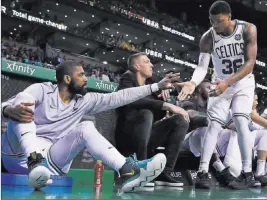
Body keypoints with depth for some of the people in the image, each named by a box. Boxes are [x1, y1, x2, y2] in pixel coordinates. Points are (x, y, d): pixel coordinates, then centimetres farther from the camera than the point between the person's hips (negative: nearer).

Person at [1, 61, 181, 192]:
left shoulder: (84, 100, 9)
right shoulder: (41, 90, -3)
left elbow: (118, 98, 5)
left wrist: (157, 86, 3)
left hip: (52, 161, 3)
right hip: (22, 155, -3)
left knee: (86, 127, -19)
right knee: (23, 106, -23)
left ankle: (127, 171, -35)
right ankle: (35, 162, -44)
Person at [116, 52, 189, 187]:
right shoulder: (127, 80, -3)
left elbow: (159, 115, 12)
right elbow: (133, 101, -27)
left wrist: (164, 91, -3)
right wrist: (167, 105, -28)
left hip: (146, 136, 7)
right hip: (128, 138, -7)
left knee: (181, 120, -5)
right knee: (146, 113, -32)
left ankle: (164, 173, -14)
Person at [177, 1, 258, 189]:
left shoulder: (248, 29, -18)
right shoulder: (208, 38, -16)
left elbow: (250, 63, -22)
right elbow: (202, 67, -21)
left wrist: (228, 82, -35)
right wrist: (193, 83, -43)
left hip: (244, 83, -1)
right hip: (221, 84, 1)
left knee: (241, 121, -18)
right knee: (214, 124, -11)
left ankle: (248, 174, -10)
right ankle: (203, 172, -14)